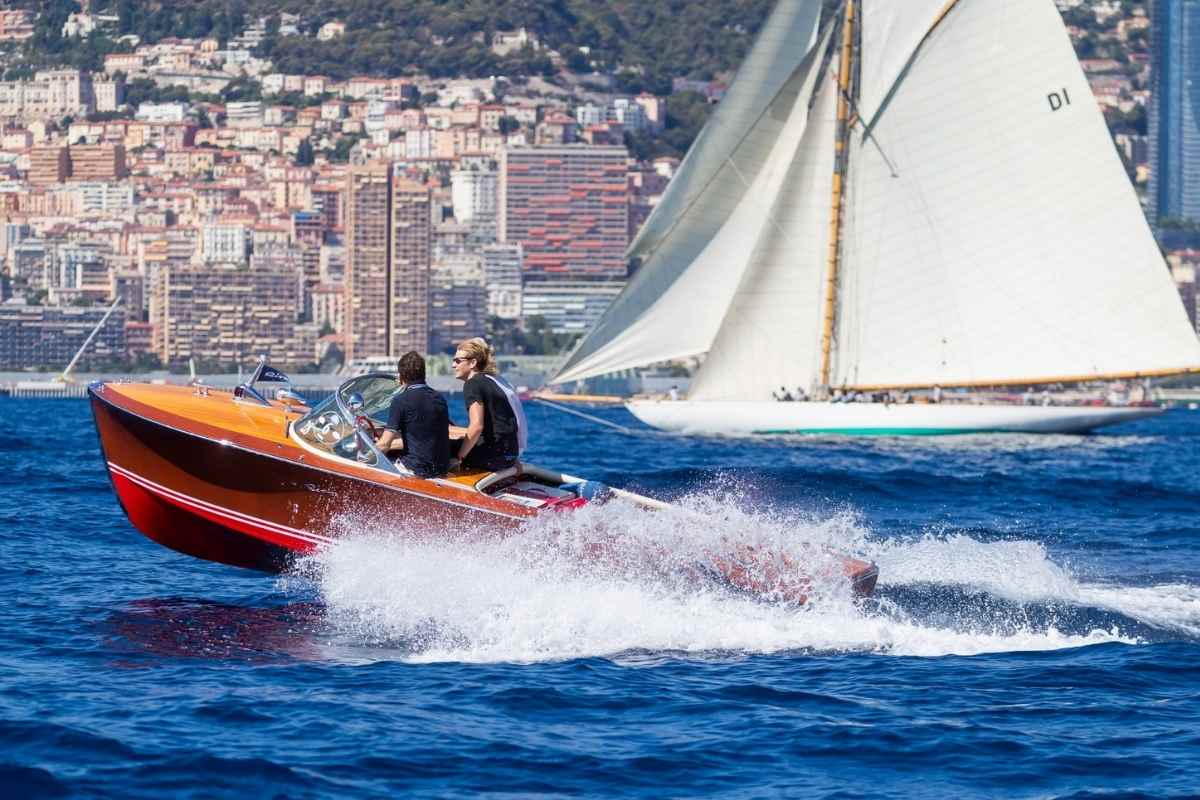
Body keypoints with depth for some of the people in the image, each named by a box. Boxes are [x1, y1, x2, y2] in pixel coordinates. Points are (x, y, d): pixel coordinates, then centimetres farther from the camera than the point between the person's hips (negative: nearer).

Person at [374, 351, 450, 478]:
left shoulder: (401, 400, -12)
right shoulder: (439, 398, 9)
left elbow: (384, 445, -11)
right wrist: (390, 445, 29)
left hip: (418, 470, -7)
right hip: (442, 470, 7)